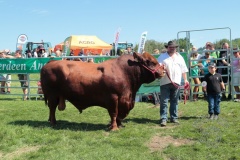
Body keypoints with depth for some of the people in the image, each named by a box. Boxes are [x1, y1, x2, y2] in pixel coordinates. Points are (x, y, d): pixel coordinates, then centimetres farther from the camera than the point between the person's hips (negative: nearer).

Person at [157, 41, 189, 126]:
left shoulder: (179, 57, 16)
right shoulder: (162, 57, 6)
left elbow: (183, 69, 16)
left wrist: (185, 80, 11)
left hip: (176, 82, 3)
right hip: (165, 83, -3)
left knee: (175, 101, 10)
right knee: (164, 101, -4)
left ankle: (174, 117, 19)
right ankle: (163, 119, -2)